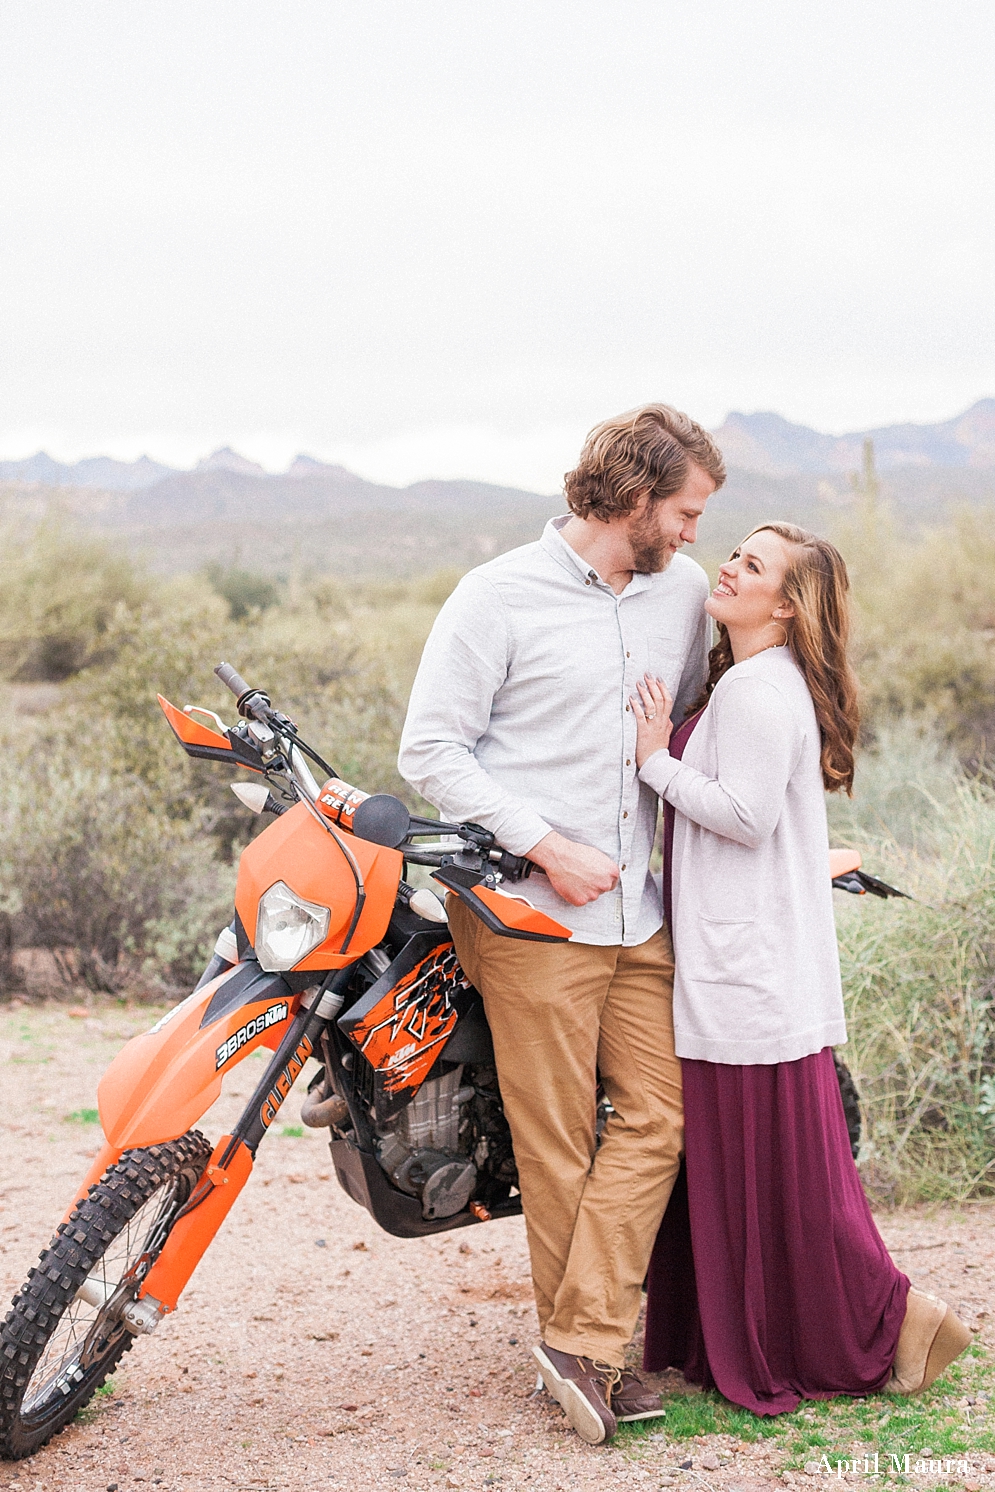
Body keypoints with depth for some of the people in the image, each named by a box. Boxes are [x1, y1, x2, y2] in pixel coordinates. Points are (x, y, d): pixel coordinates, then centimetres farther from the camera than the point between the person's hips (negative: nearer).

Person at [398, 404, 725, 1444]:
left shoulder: (683, 590, 11)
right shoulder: (498, 595, -7)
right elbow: (430, 747, -8)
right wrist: (547, 845, -14)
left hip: (640, 910, 6)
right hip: (528, 908, -6)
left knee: (658, 1113, 0)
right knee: (557, 1141, 0)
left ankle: (583, 1342, 6)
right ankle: (581, 1347, 14)